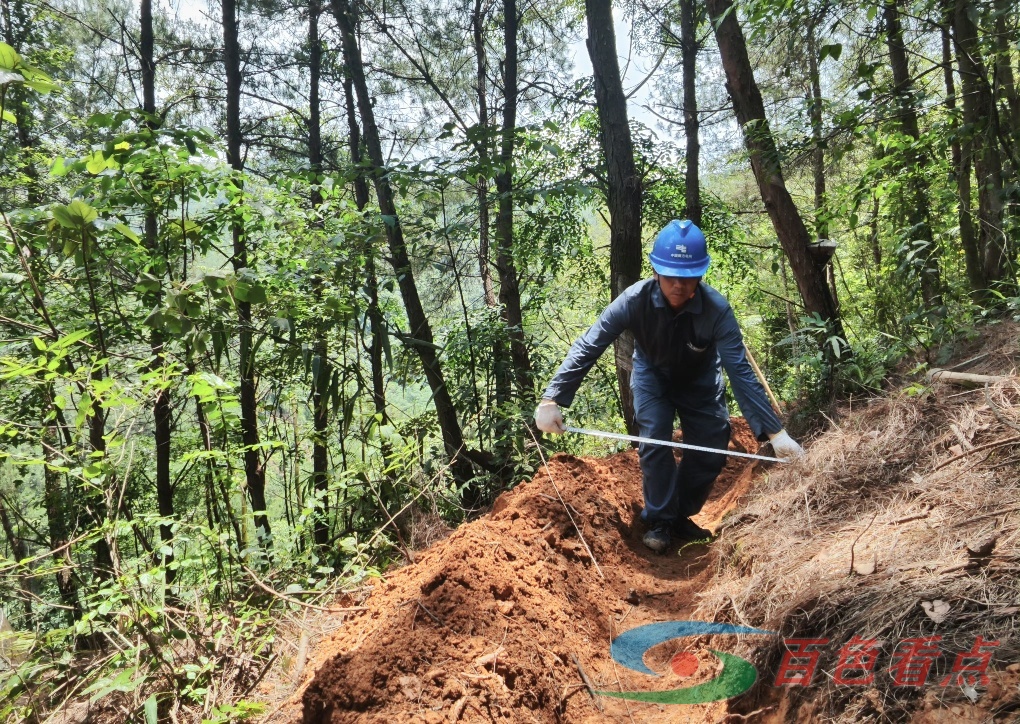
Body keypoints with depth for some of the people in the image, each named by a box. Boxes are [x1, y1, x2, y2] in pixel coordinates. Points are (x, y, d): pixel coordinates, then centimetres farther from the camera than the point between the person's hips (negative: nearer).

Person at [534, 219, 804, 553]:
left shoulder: (717, 309, -35)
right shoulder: (635, 300, -35)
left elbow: (740, 371, -37)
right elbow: (587, 347, -34)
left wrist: (775, 431, -44)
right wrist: (551, 400, -42)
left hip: (699, 379, 1)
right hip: (653, 375, -1)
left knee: (711, 450, -4)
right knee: (654, 442, -17)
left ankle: (681, 516, 19)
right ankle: (659, 521, 3)